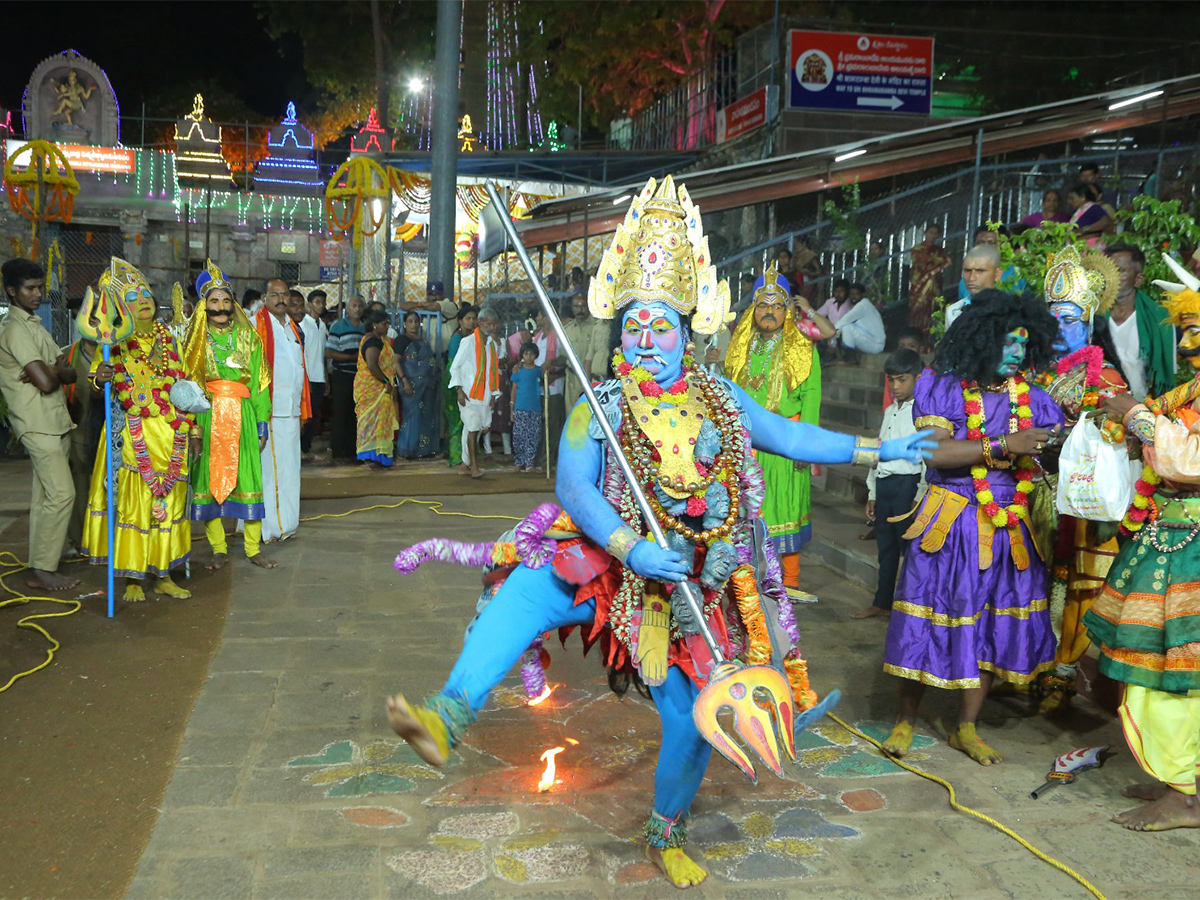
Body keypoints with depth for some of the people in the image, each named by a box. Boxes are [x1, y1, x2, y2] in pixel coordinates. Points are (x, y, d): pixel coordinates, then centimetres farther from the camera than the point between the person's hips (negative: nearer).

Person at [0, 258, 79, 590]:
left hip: (54, 422, 9)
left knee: (45, 495, 11)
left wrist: (53, 370, -11)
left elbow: (70, 373, 10)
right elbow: (46, 381, -20)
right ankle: (42, 570, -8)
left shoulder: (34, 325, 19)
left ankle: (41, 564, 17)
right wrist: (54, 371, 2)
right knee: (61, 492, -13)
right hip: (38, 423, -9)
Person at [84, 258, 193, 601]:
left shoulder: (166, 335, 12)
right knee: (132, 502, -2)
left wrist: (191, 428, 11)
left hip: (171, 432, 4)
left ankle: (163, 574, 16)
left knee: (169, 500, 7)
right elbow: (98, 371, -9)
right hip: (133, 433, -4)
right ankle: (133, 577, 9)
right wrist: (99, 376, -33)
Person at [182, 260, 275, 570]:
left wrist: (262, 422, 1)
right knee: (209, 477, 0)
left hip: (241, 414, 0)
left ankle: (253, 547, 6)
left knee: (247, 476, -4)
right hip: (207, 415, 0)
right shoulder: (196, 338, 7)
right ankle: (219, 549, 10)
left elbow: (259, 381, 6)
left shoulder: (247, 336, 8)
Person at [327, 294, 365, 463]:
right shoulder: (338, 326, -5)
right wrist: (352, 356, -16)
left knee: (354, 415, 9)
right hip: (342, 376, -6)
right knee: (340, 414, -2)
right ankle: (337, 452, 4)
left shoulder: (364, 328, 13)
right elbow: (328, 353, -11)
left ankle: (350, 451, 17)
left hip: (359, 377, 6)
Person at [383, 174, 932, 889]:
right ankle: (449, 719, -41)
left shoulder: (719, 397, 5)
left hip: (687, 587, 2)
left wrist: (878, 450, 17)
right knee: (526, 588, -32)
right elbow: (574, 487, -16)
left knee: (691, 722, 5)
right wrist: (632, 549, -29)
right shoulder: (601, 406, -5)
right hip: (611, 567, -2)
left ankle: (668, 835, 31)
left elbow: (786, 435, 15)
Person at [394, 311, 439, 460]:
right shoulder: (402, 340, -4)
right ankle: (405, 450, -1)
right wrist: (404, 380, -21)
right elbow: (395, 361, -12)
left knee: (426, 416, 8)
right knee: (411, 415, -7)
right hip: (412, 384, -7)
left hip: (427, 385, 7)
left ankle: (423, 448, 14)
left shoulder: (422, 340, 17)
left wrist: (434, 379, 13)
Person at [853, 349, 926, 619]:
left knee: (910, 546, -1)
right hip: (884, 484, 8)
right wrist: (872, 493, 20)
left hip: (907, 484, -8)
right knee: (885, 546, 15)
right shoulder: (890, 411, 16)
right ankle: (883, 602, 26)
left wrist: (920, 499, -17)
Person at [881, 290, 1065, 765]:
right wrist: (1003, 446, -21)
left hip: (1007, 527, 4)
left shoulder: (1029, 398, 6)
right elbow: (936, 451, -18)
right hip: (950, 524, -4)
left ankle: (966, 729, 25)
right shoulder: (943, 388, -5)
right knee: (929, 621, 0)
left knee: (993, 623, 8)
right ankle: (905, 722, 19)